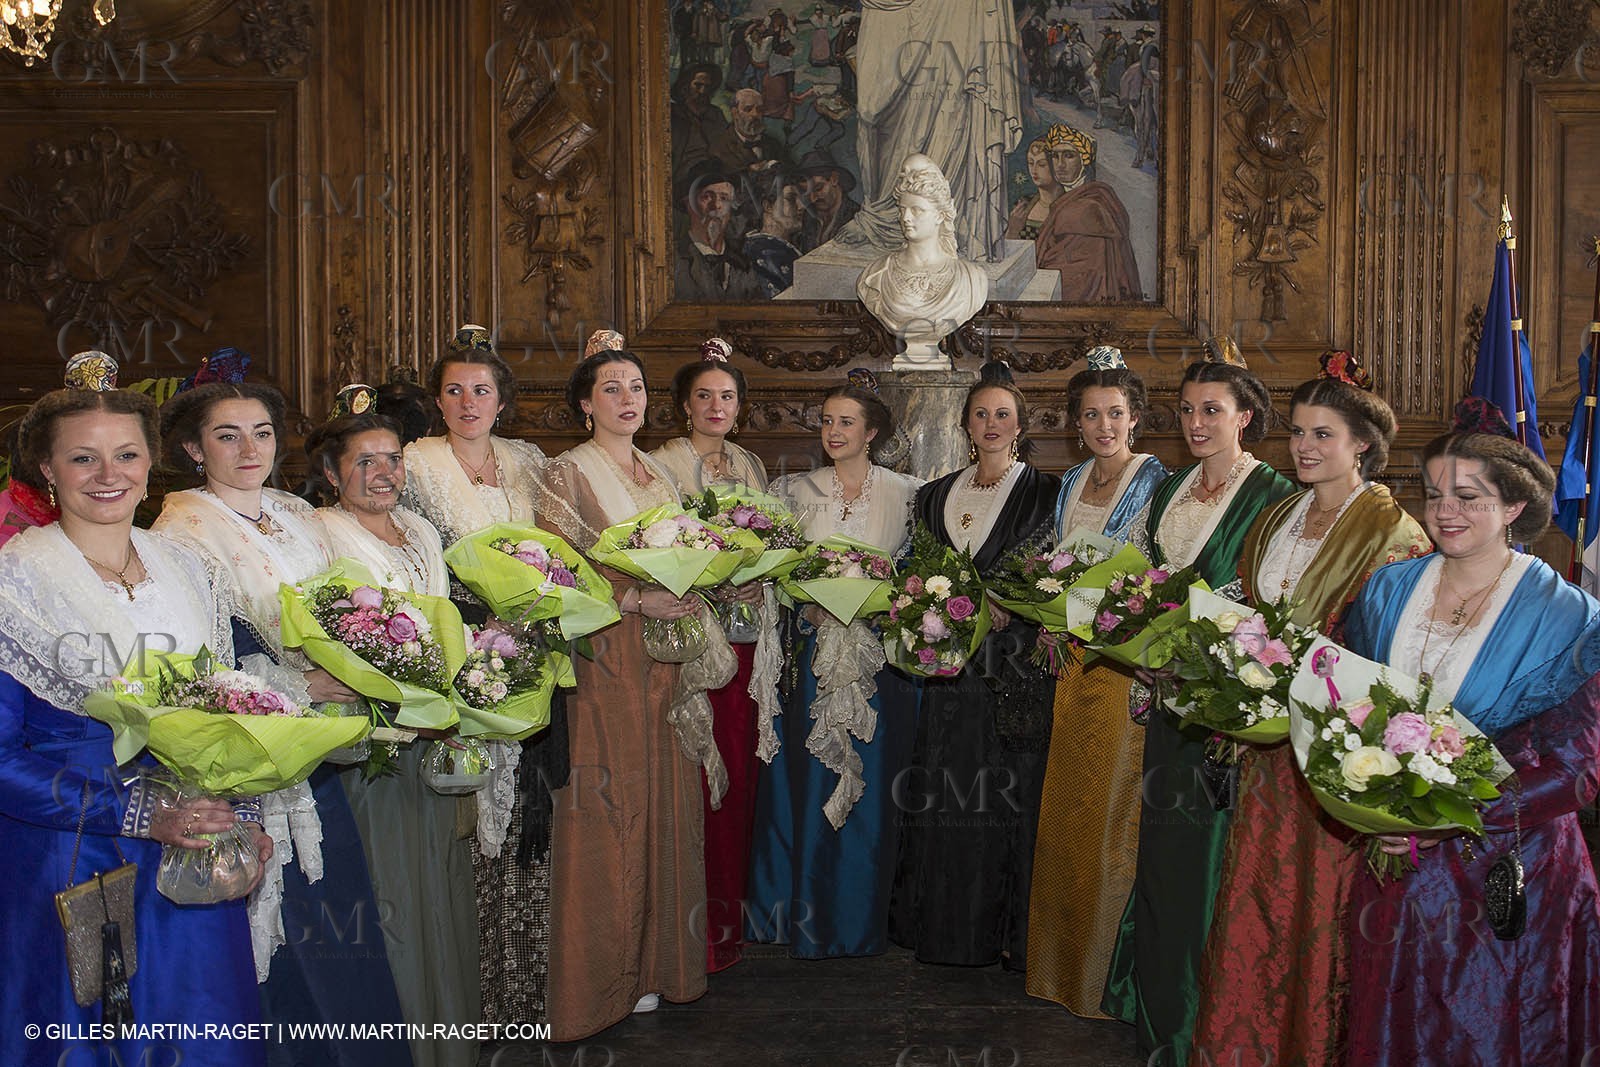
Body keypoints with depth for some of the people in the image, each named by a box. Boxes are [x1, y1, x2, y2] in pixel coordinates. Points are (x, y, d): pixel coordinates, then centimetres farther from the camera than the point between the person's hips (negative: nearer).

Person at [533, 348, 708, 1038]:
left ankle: (656, 960, 16)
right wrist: (637, 599, -18)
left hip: (664, 657, 6)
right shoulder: (567, 474, -4)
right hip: (605, 658, -6)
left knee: (665, 801, 7)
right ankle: (607, 974, 6)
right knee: (612, 806, -4)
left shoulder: (659, 475, 16)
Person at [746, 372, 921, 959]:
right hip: (812, 651, 1)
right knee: (806, 781, 3)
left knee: (870, 785, 3)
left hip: (877, 657, -1)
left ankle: (861, 920, 17)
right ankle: (806, 916, 16)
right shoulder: (797, 490, 6)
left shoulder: (906, 494, 3)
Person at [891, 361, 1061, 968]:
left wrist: (999, 609, -17)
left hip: (1015, 669, -4)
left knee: (1008, 795, -3)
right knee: (948, 797, 6)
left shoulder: (1043, 492, 1)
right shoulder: (938, 495, 14)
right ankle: (949, 925, 15)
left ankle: (1011, 932, 6)